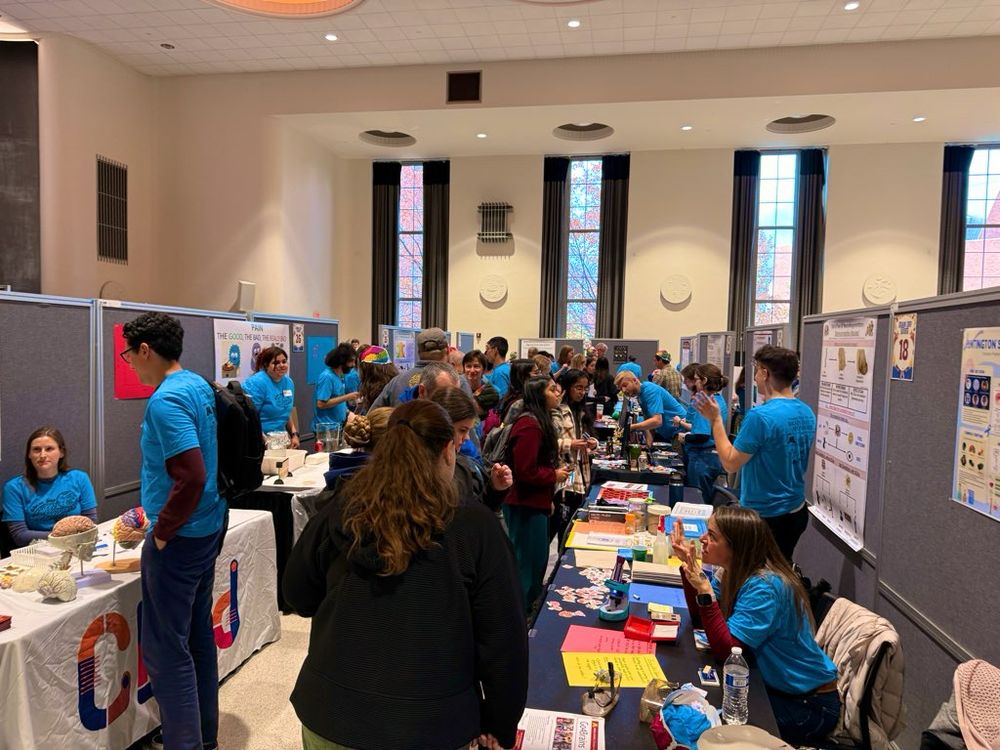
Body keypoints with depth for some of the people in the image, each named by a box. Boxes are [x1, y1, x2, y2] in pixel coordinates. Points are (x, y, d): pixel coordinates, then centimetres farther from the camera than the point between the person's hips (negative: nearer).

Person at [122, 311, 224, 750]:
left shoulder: (166, 400, -20)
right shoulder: (201, 387, 8)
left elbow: (191, 477, -28)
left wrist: (163, 529, -15)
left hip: (178, 537, -9)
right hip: (208, 528, 9)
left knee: (166, 649, 1)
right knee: (198, 634, 19)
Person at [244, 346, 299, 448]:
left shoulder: (289, 382, 11)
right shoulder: (256, 382, -11)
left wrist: (294, 434, 12)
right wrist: (264, 441, -20)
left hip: (283, 438, 6)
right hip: (262, 438, -6)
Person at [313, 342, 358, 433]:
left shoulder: (342, 376, 9)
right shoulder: (326, 377, -16)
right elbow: (321, 404, -22)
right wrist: (346, 397, -20)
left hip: (339, 426, 8)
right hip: (326, 428, -8)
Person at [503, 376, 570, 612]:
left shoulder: (539, 422, 13)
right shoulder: (529, 425, -21)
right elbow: (526, 471, -26)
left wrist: (548, 499, 20)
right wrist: (555, 475, -12)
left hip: (536, 503, 10)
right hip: (526, 506, -10)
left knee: (538, 560, 20)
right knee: (527, 563, 1)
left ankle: (529, 605, 35)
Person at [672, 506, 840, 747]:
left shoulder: (764, 586, -30)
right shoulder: (734, 571, -6)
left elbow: (725, 649, -30)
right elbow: (700, 618, 0)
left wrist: (704, 590, -39)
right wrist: (688, 564, -11)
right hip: (775, 687, 8)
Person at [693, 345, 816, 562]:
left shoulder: (760, 416, -24)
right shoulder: (807, 413, 2)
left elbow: (730, 463, -18)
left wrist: (715, 419, -11)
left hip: (764, 516, -8)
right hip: (796, 512, 8)